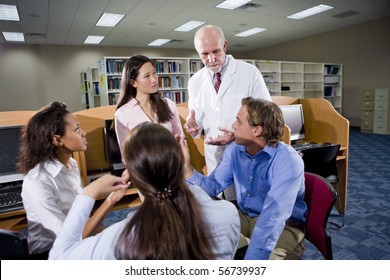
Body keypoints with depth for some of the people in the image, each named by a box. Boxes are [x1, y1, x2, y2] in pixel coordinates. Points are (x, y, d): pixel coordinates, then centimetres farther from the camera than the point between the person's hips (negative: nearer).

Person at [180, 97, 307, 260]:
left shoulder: (288, 162, -25)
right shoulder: (235, 149, -4)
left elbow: (273, 218, -35)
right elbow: (214, 186, -3)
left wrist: (252, 258, -42)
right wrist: (186, 166, -18)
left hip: (283, 227, -5)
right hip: (244, 217, 6)